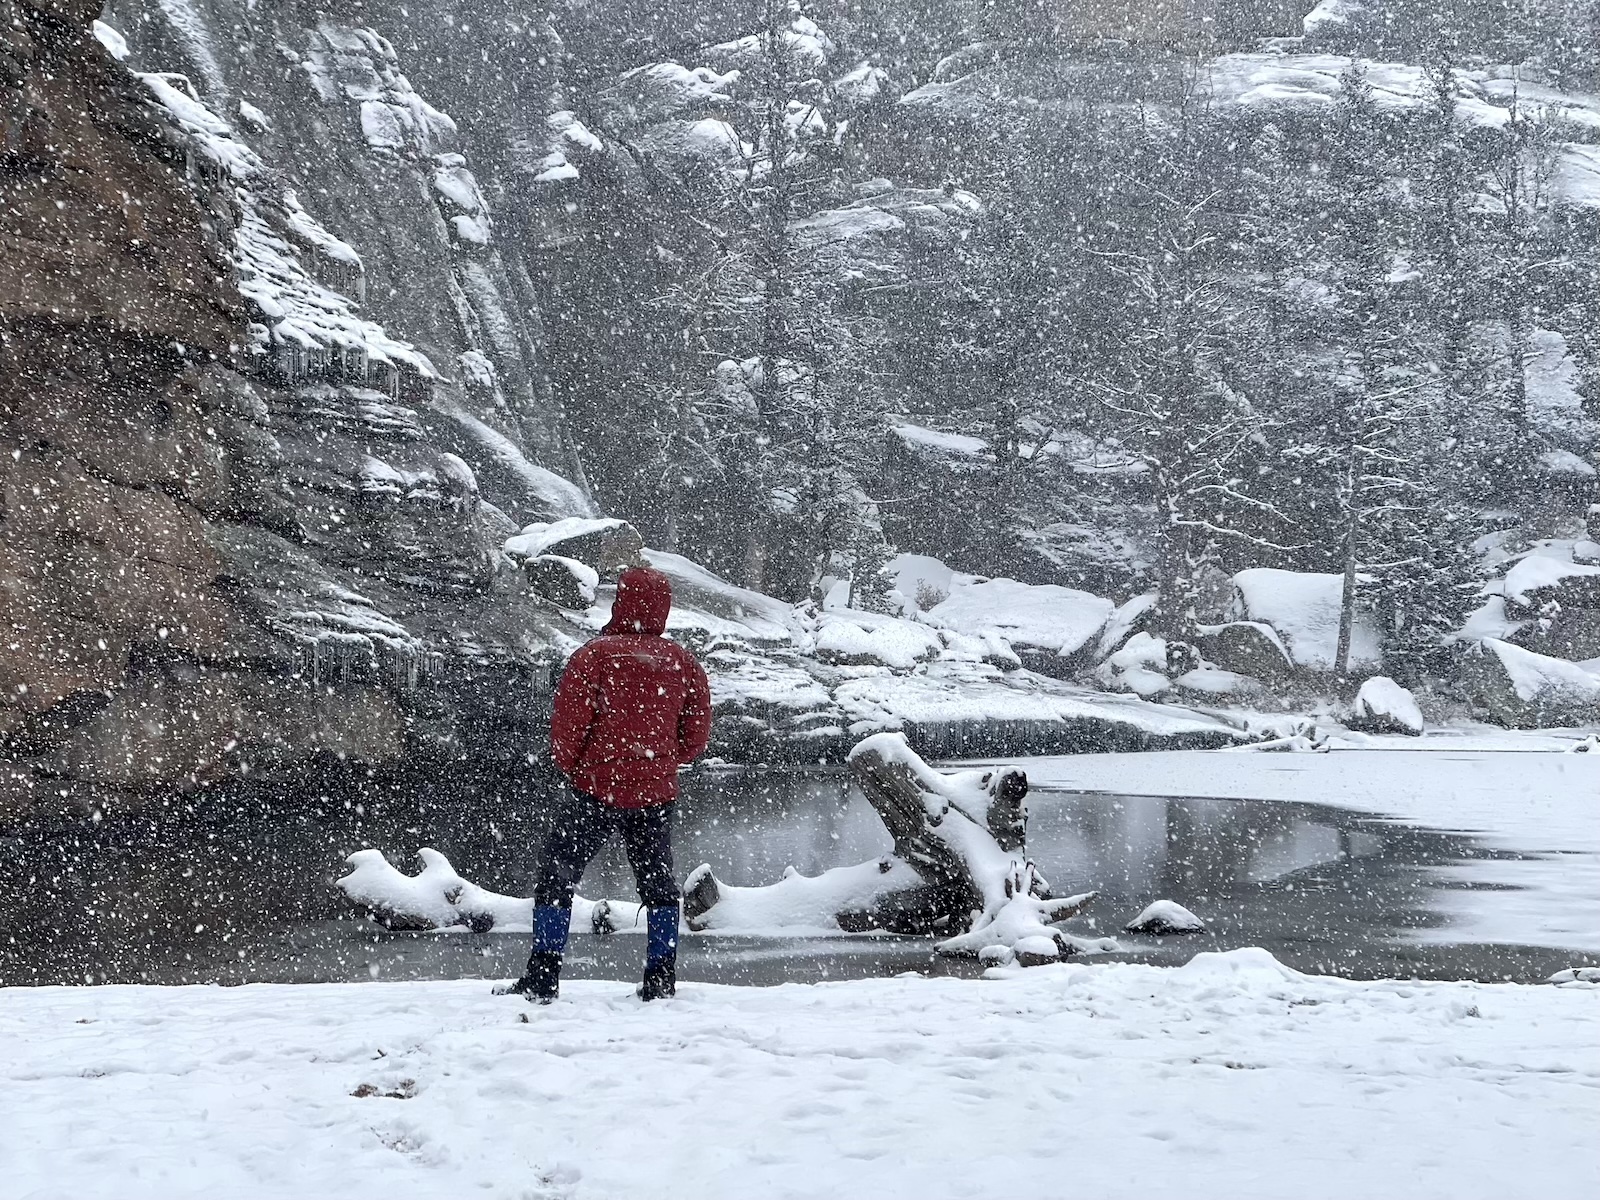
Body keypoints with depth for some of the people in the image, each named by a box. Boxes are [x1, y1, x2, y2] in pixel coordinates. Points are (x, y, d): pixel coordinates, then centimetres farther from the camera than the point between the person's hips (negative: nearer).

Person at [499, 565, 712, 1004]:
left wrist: (569, 765, 7)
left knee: (557, 873, 4)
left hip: (597, 787, -4)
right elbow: (697, 735, 6)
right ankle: (661, 979, 16)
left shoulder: (595, 655, -10)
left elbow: (569, 723, -12)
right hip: (657, 792, 4)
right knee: (657, 881, 16)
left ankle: (542, 976, 0)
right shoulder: (682, 662, 3)